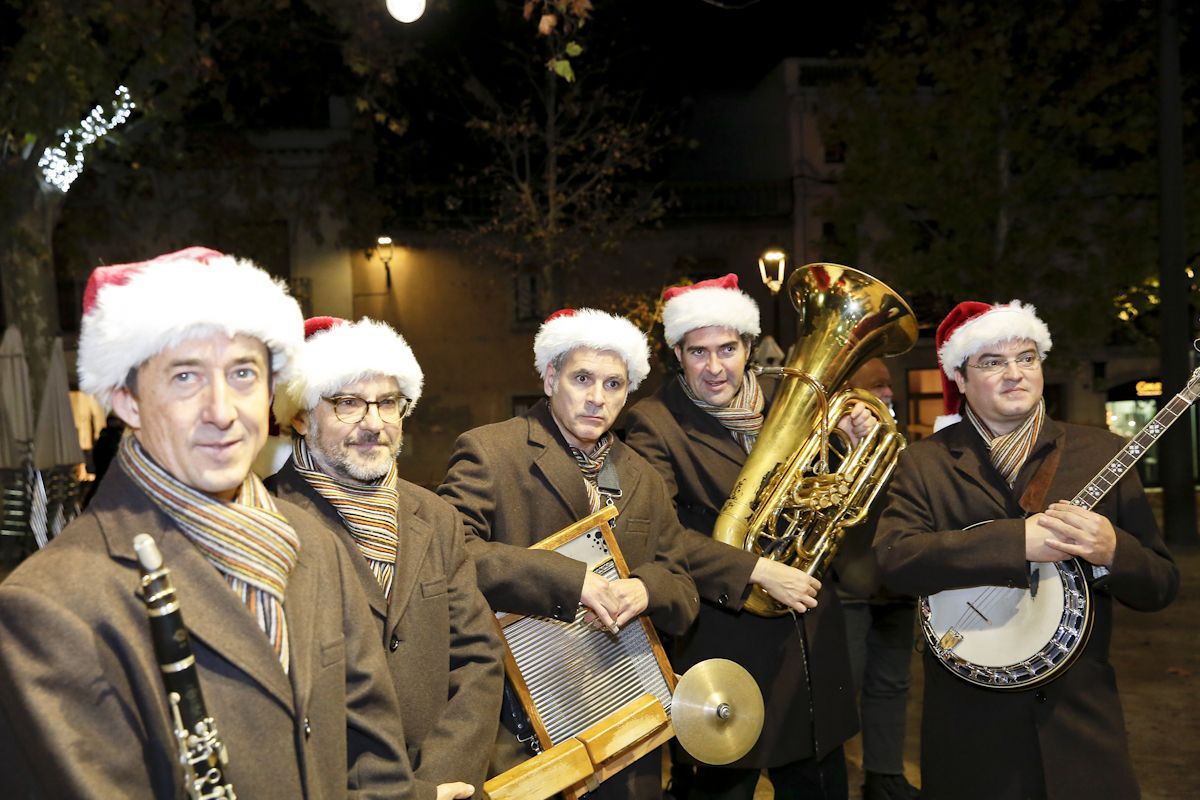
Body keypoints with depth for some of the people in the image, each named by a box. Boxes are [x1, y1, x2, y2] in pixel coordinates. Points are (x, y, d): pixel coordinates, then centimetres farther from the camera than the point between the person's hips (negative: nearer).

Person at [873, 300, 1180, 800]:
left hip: (1081, 718, 2)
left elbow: (1162, 586, 1)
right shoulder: (924, 463, -3)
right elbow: (893, 558, -20)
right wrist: (1017, 540, -26)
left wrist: (1112, 552, -20)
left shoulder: (1100, 453, 1)